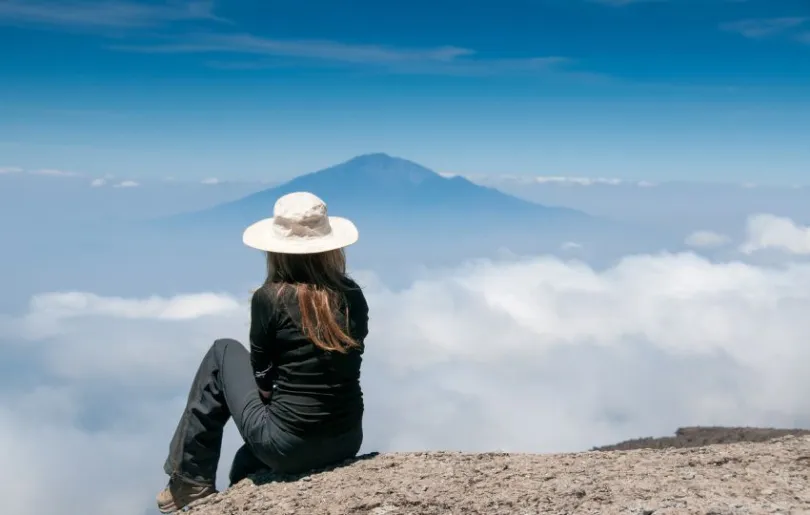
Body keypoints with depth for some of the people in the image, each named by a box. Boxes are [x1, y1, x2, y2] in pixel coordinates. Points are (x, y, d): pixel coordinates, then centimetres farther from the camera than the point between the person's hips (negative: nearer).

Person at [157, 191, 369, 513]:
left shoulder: (270, 298, -11)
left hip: (286, 447, -5)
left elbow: (262, 378, 1)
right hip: (347, 442, 5)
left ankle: (191, 482, 22)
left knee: (224, 353, 17)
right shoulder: (353, 296, 1)